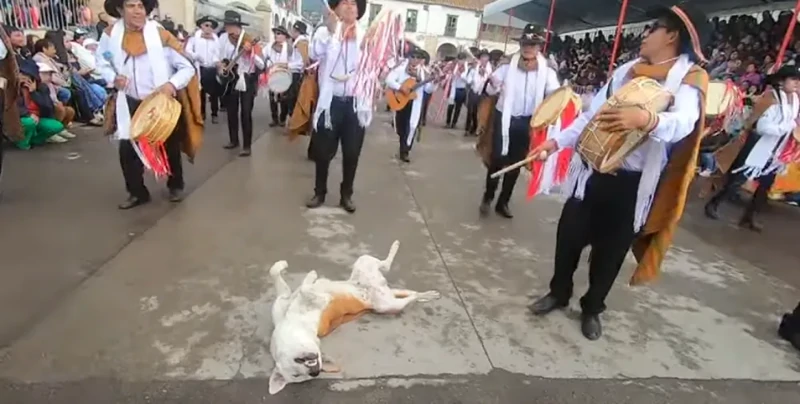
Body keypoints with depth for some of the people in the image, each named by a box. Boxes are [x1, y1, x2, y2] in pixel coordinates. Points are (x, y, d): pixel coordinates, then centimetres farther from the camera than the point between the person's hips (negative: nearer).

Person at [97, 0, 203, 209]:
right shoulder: (110, 35, -4)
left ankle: (175, 186, 35)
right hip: (130, 103, 3)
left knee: (170, 147, 12)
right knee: (127, 150, 2)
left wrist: (172, 84, -28)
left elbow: (188, 67, -12)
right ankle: (137, 192, 22)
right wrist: (113, 78, -11)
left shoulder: (160, 35, -14)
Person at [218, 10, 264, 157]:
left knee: (246, 114, -7)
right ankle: (234, 140, 25)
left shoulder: (249, 40, -13)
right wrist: (220, 65, -7)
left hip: (247, 81, -5)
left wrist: (250, 52, -31)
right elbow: (219, 57, 13)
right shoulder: (223, 38, -1)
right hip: (230, 80, 5)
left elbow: (262, 65, -18)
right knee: (231, 112, 10)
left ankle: (247, 146, -1)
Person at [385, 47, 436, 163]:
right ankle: (403, 148, 30)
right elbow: (389, 79, -13)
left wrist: (434, 83, -18)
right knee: (401, 126, 10)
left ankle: (404, 151, 4)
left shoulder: (423, 71, 3)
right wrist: (400, 88, -24)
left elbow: (428, 89, 1)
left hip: (414, 104, 1)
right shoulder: (401, 68, -3)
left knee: (411, 126, -6)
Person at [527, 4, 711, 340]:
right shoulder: (626, 71, 9)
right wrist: (555, 142, 2)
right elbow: (591, 113, 10)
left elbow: (683, 124, -27)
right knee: (569, 236, 9)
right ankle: (558, 293, 32)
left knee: (610, 250, 9)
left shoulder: (689, 79, -7)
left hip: (632, 184, -4)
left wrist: (645, 119, -48)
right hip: (593, 172, 4)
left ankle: (592, 308, 32)